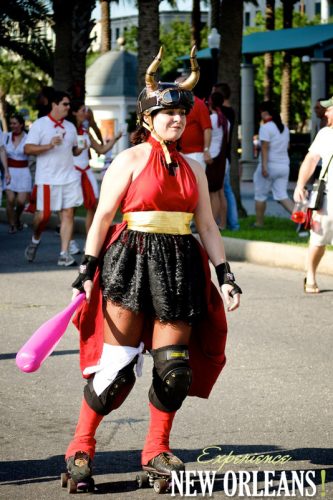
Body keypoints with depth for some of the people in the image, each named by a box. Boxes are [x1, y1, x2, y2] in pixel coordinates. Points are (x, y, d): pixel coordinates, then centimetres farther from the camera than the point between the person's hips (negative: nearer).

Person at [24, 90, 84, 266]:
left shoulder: (70, 126, 14)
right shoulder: (40, 125, -4)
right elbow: (28, 149, -10)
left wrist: (81, 148, 0)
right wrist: (49, 145, -21)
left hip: (69, 177, 5)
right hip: (47, 179, -5)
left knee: (68, 213, -3)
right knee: (43, 214, -2)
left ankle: (64, 254, -1)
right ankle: (35, 241, 29)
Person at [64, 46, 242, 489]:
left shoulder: (192, 169, 14)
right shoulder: (130, 160, 0)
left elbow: (207, 227, 16)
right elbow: (103, 216, -2)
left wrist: (225, 276, 8)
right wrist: (88, 269, -8)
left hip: (179, 267, 5)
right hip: (132, 260, -5)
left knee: (174, 366, 2)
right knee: (117, 363, -8)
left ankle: (156, 450, 17)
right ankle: (81, 447, 5)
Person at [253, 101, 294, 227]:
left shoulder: (266, 127, -11)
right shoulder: (284, 127, 13)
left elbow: (265, 147, -18)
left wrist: (264, 166, -21)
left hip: (270, 165, -7)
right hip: (284, 165, 7)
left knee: (260, 195, 8)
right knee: (281, 195, 3)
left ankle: (259, 223, 16)